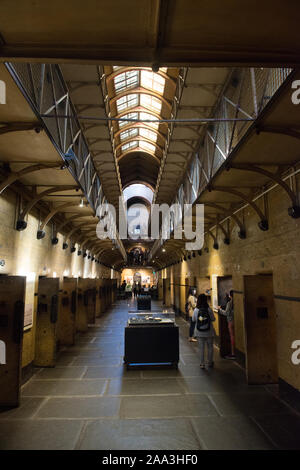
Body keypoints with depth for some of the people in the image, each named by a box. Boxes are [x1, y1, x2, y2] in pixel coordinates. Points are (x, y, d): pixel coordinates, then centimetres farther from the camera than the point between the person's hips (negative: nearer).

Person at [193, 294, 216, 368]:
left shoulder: (196, 310, -10)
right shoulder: (209, 310, -13)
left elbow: (193, 320, 1)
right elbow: (213, 319, -4)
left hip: (199, 332, 0)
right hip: (209, 332, 0)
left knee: (201, 348, 10)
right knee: (210, 347, 17)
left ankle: (202, 364, 14)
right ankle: (210, 363, 28)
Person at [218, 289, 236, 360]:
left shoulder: (229, 303, -14)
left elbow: (226, 313, -14)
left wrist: (220, 309, -1)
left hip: (231, 321, -5)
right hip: (236, 320, 6)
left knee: (232, 337, 1)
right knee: (233, 336, 12)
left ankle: (233, 354, 7)